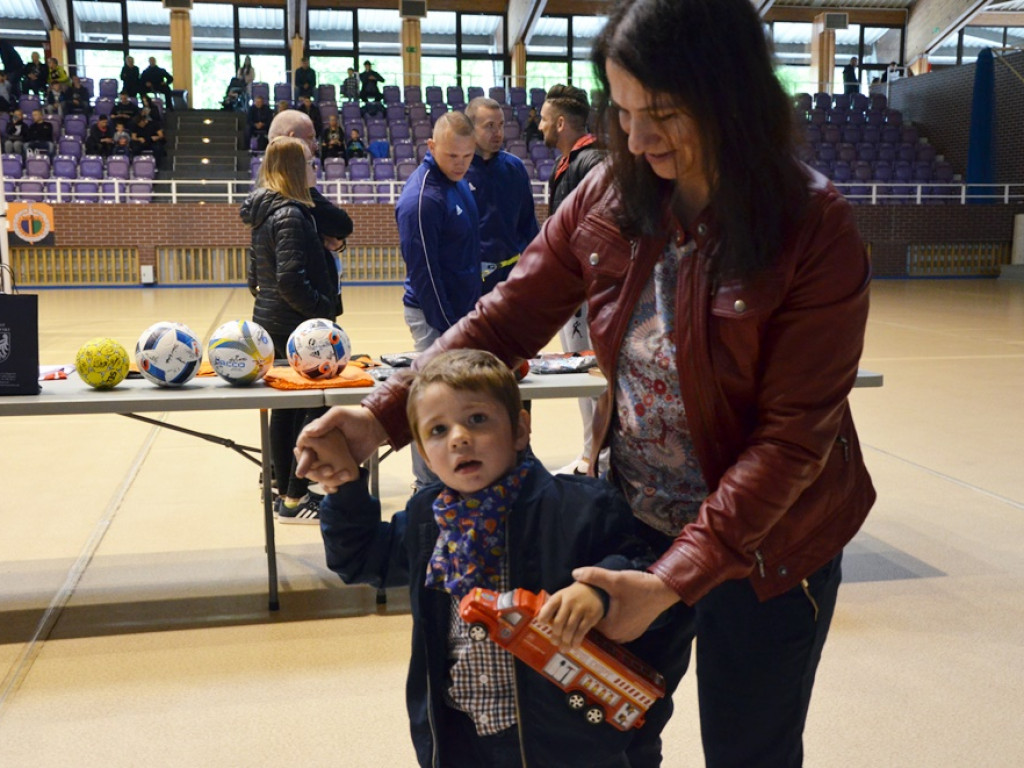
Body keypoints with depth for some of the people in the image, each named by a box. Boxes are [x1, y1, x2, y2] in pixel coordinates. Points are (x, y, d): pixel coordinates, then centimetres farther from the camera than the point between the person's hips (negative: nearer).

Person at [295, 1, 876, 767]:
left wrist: (674, 579, -27)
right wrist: (384, 416, -18)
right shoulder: (610, 197, -8)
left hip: (765, 546, -3)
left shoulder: (815, 229, -20)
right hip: (634, 525, 4)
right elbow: (506, 320, -5)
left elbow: (793, 434, -22)